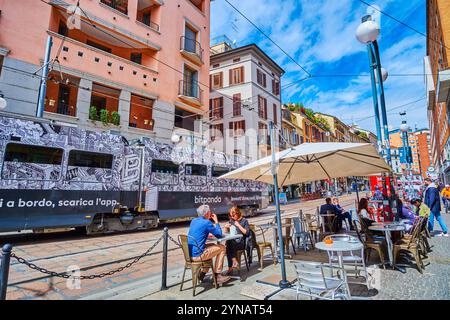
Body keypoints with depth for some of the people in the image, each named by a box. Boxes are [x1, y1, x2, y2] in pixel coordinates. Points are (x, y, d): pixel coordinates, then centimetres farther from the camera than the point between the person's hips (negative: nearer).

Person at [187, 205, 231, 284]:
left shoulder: (193, 221, 10)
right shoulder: (206, 222, -14)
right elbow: (219, 235, -4)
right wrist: (216, 221, 6)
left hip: (190, 253, 8)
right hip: (197, 255, -8)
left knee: (212, 245, 30)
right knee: (222, 248, 7)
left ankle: (202, 273, 29)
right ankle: (217, 276, 10)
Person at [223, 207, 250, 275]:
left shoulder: (244, 221, 2)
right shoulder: (231, 221, 15)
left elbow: (247, 232, -7)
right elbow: (227, 232, 22)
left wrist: (238, 225, -13)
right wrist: (226, 227, 0)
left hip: (241, 243, -4)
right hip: (232, 241, 4)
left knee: (230, 244, -31)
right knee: (227, 243, -30)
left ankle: (230, 268, -21)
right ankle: (234, 262, -20)